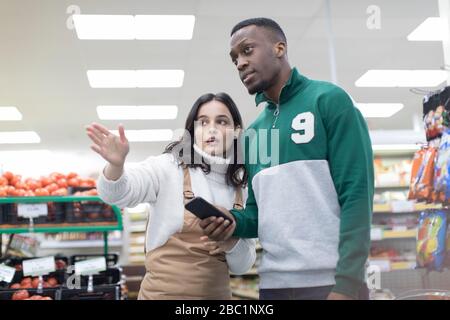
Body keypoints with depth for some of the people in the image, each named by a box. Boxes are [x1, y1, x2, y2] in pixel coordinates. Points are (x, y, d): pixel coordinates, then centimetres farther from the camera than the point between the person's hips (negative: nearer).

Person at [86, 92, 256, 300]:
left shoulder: (243, 189, 2)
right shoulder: (169, 167, -9)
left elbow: (243, 265, 5)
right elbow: (118, 193, -26)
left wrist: (232, 244, -15)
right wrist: (116, 165, -46)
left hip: (218, 293, 4)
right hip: (164, 292, -3)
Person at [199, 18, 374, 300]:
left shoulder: (330, 100, -4)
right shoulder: (253, 133, 14)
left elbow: (356, 194, -12)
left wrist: (347, 284, -18)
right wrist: (234, 221, -4)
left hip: (331, 282, -6)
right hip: (273, 284, 6)